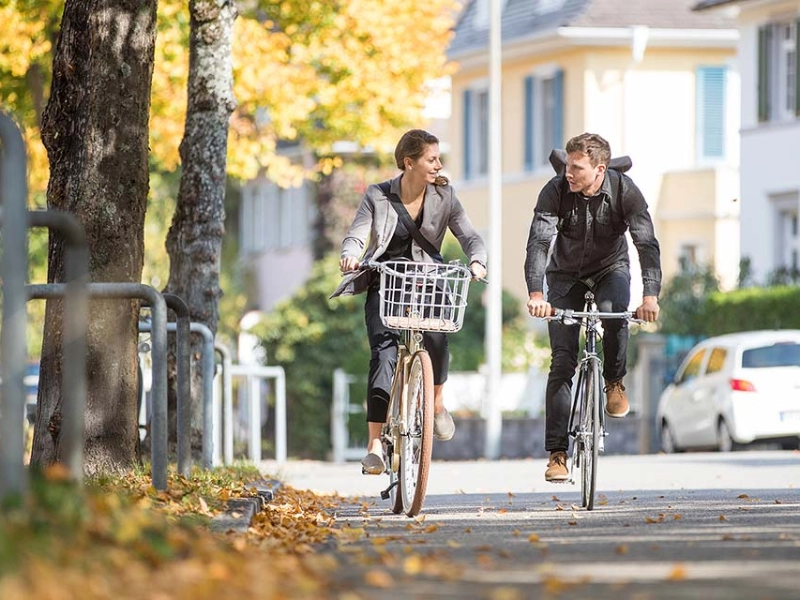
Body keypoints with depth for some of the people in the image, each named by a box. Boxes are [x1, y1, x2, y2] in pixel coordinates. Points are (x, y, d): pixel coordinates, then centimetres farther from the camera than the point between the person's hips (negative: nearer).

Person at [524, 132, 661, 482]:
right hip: (566, 275, 0)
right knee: (562, 361, -10)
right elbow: (539, 241, -33)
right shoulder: (556, 191, -23)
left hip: (610, 269, 0)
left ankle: (614, 382, -7)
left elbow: (647, 243, -29)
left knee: (613, 312, -35)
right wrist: (535, 294, -49)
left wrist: (651, 295, -44)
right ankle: (557, 453, -9)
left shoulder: (624, 191, -23)